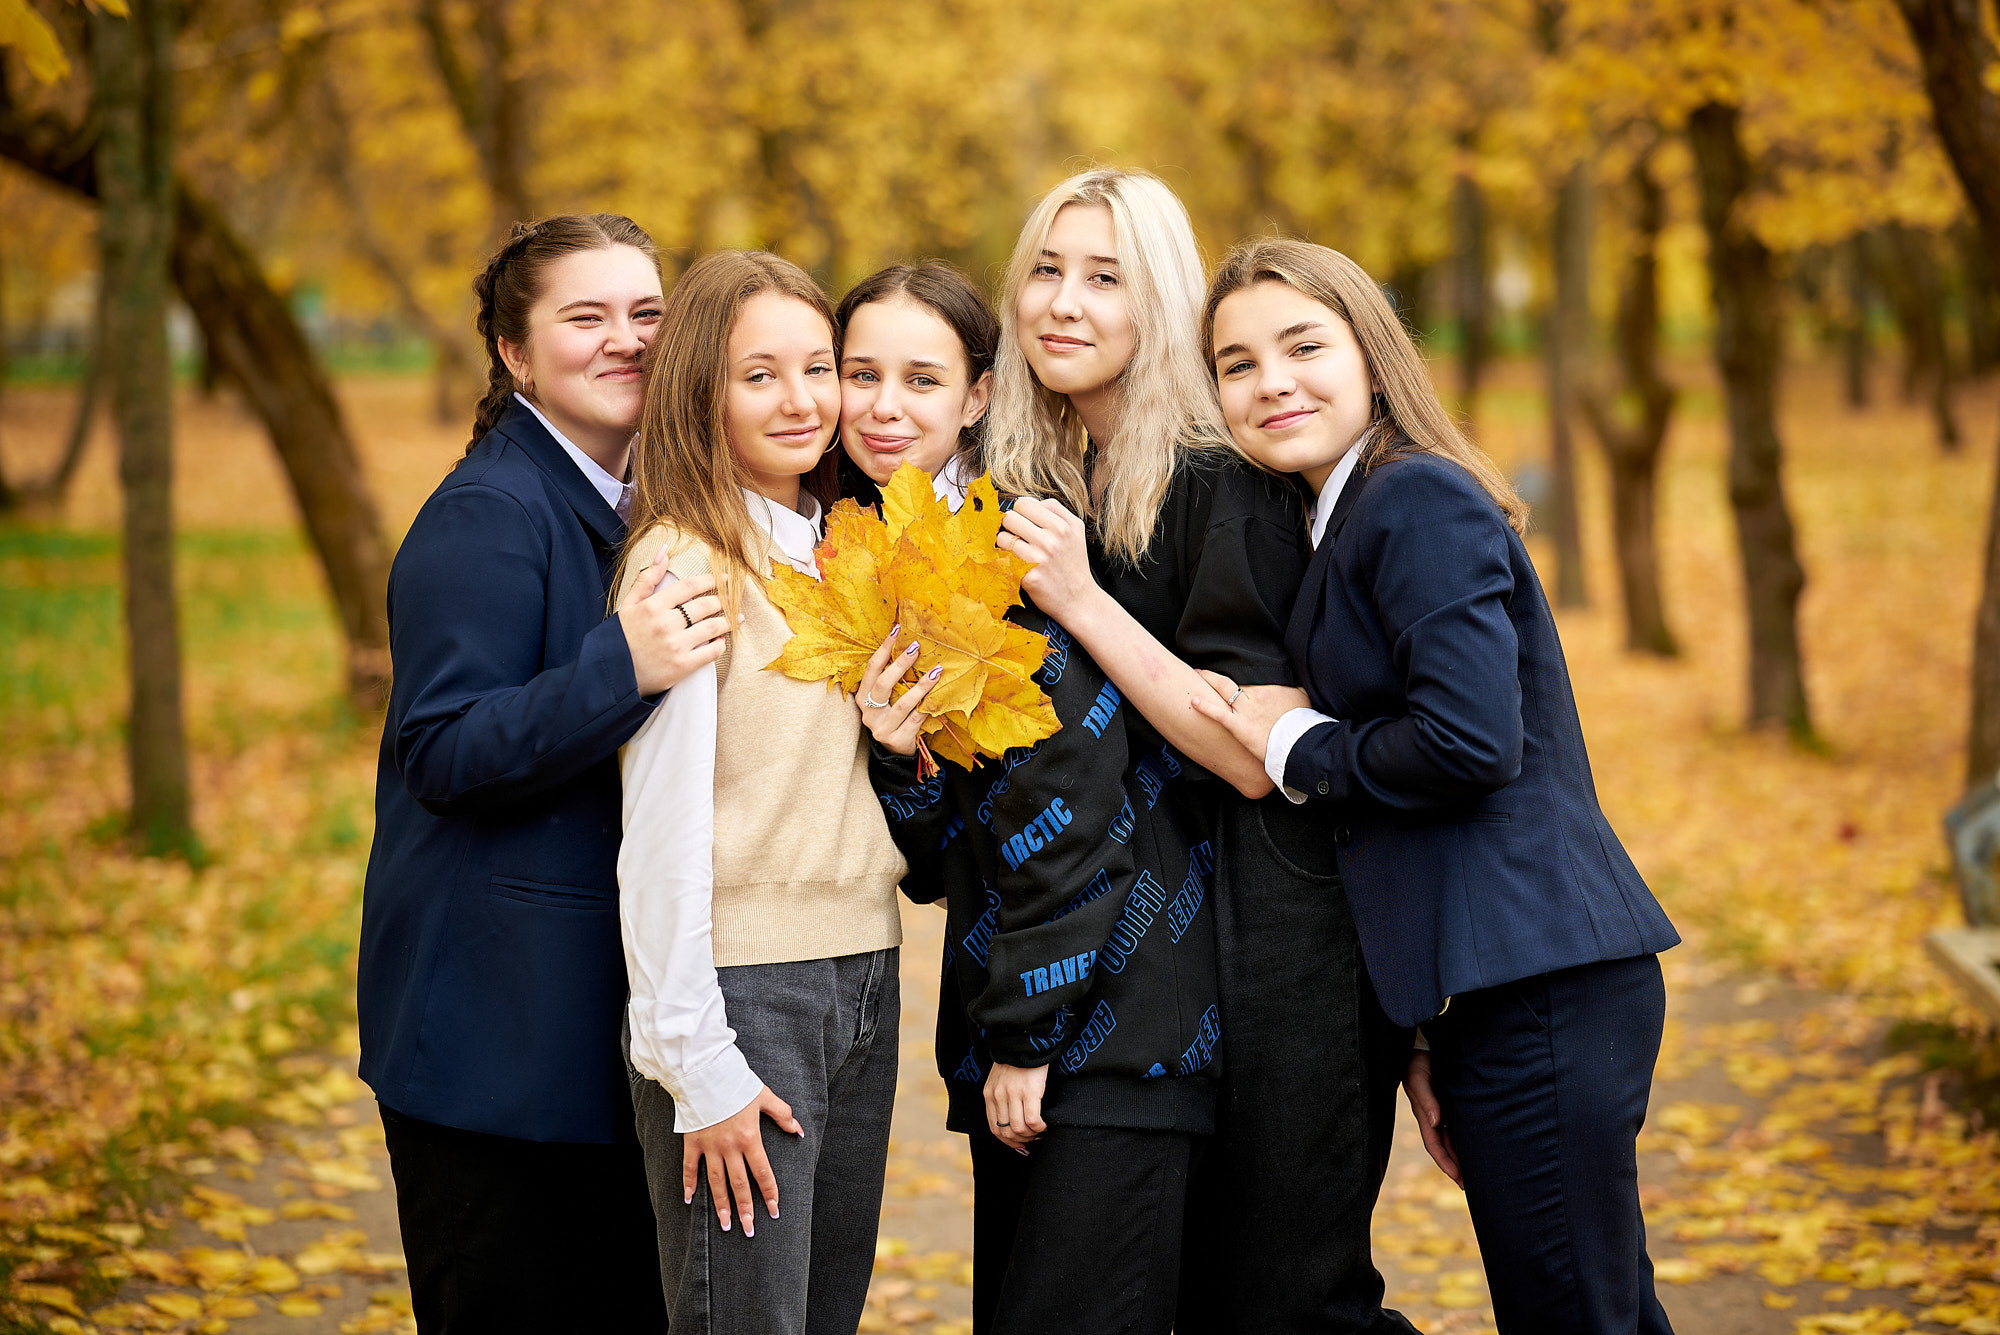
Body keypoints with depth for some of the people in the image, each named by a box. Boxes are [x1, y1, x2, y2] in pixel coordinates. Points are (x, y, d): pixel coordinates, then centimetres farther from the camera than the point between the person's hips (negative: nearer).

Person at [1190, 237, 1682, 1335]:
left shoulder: (1419, 501, -10)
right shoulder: (1348, 522, 20)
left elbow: (1470, 741, -22)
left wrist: (1295, 748, -6)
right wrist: (1421, 1035, 17)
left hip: (1539, 985, -10)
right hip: (1492, 986, 10)